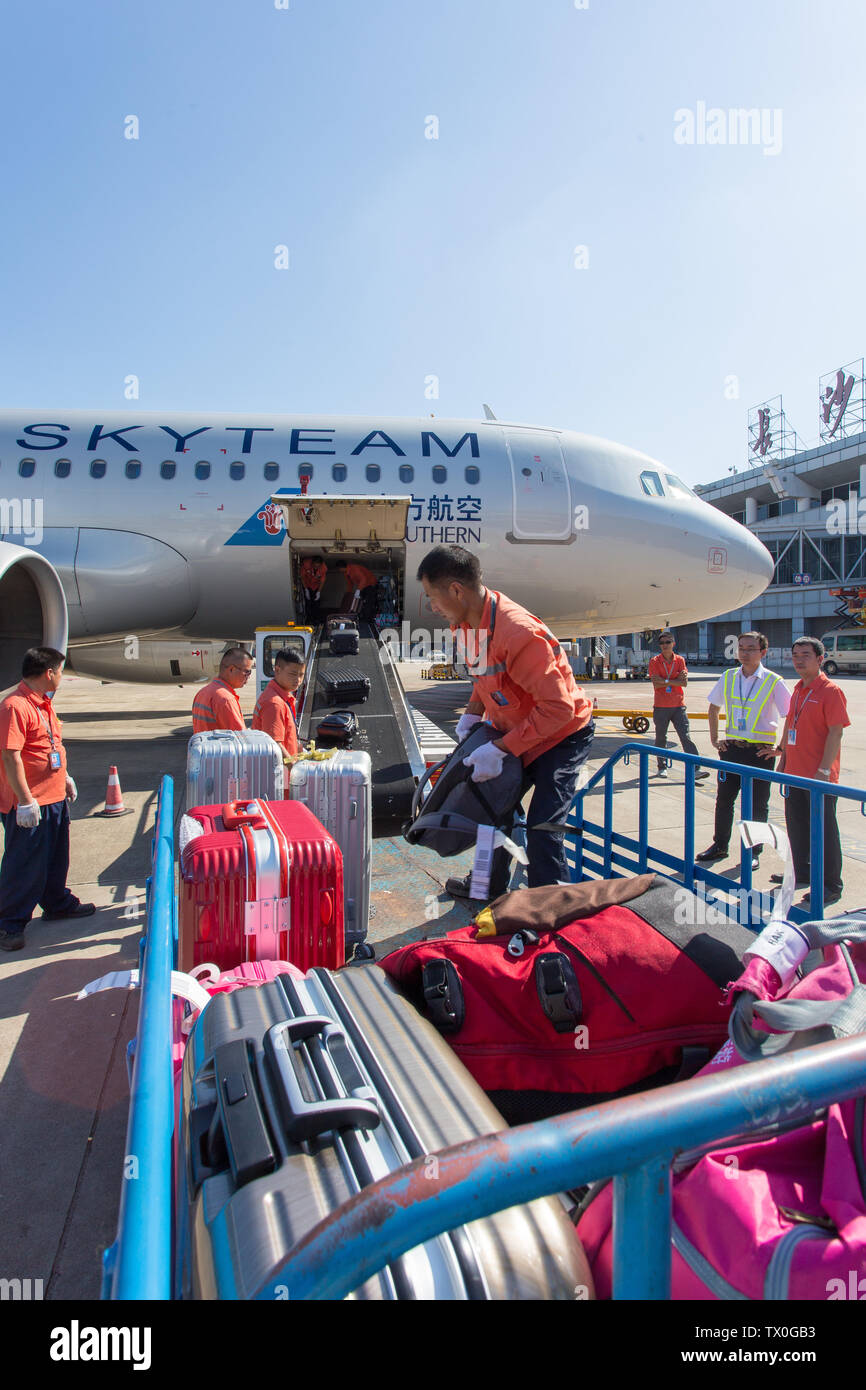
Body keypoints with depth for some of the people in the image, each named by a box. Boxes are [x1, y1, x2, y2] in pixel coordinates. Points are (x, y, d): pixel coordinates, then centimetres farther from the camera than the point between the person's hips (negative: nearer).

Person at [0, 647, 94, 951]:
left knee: (56, 857, 21)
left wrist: (65, 778, 24)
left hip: (54, 799, 9)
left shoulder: (44, 703, 11)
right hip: (28, 805, -9)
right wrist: (25, 801, -24)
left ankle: (57, 903, 37)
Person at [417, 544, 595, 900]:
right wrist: (473, 712, -2)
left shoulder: (517, 633, -35)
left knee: (541, 828, -14)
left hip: (561, 733, -9)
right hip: (513, 730, 9)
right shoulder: (469, 622, -5)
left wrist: (499, 749, -33)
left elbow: (558, 707, -34)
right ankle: (491, 885, 40)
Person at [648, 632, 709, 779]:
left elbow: (684, 683, -5)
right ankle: (662, 767, 23)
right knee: (660, 738, 9)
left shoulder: (679, 660, 5)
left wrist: (665, 681, -13)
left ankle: (696, 768, -11)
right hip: (661, 706, -1)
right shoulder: (654, 661, -1)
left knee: (685, 737, -6)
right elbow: (656, 685, -12)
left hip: (678, 705, 1)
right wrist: (676, 679, -11)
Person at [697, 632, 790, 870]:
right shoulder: (728, 677, 4)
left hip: (760, 751, -4)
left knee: (757, 805, 5)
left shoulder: (773, 681, -8)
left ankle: (754, 852, 19)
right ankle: (720, 845, 26)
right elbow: (714, 708, 18)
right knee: (724, 799, 11)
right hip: (731, 748, 4)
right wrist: (714, 739, 12)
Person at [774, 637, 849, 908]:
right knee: (796, 825, 17)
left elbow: (836, 733, -17)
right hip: (795, 773, 8)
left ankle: (831, 886, 11)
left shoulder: (830, 691, -13)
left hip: (819, 776, -8)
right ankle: (801, 872, 32)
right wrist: (783, 759, 17)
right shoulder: (798, 690, 11)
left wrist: (823, 771, -20)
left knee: (823, 830, 0)